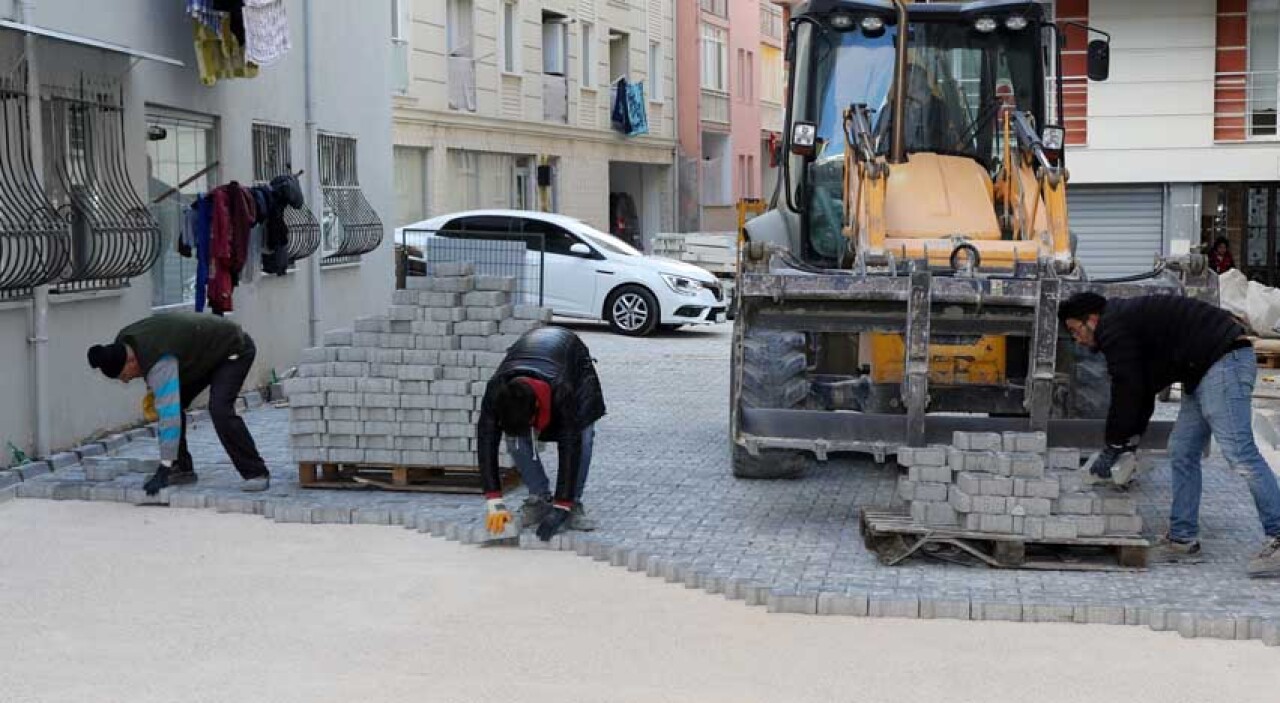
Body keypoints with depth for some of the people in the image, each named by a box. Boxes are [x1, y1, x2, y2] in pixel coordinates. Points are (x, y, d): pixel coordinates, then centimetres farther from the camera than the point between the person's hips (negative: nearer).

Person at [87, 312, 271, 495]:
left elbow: (169, 416, -40)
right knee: (175, 403, -2)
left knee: (220, 410, -27)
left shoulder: (160, 363, -37)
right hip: (205, 351, 10)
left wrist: (164, 468, -39)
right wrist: (153, 389, 2)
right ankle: (182, 469, 5)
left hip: (235, 350, -10)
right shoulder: (122, 344, -10)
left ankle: (256, 474, -19)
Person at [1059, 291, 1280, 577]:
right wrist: (1129, 442, 22)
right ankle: (1183, 538, 13)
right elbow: (1142, 391, 27)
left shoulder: (1113, 327, -8)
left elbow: (1127, 392, -11)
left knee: (1238, 452, -17)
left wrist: (1112, 449, -3)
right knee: (1182, 453, 11)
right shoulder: (1128, 320, 24)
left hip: (1223, 361, -11)